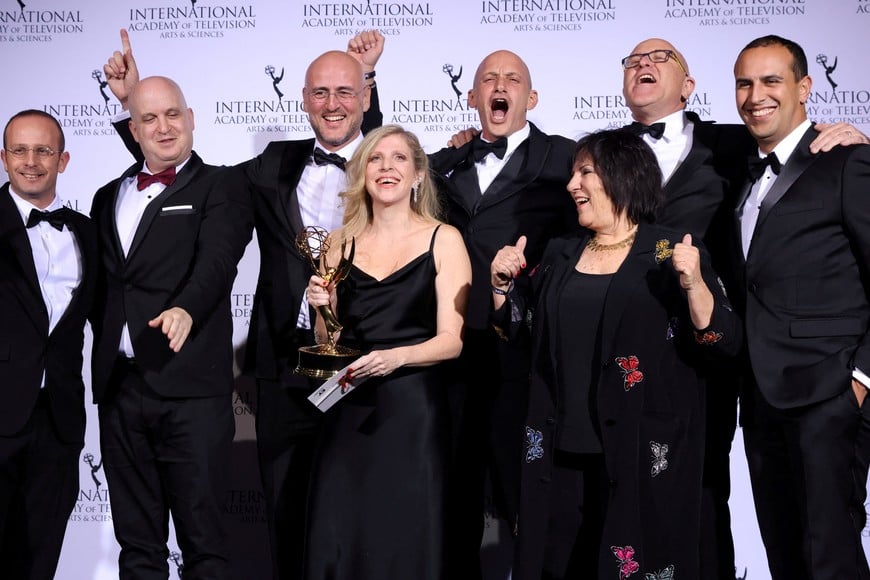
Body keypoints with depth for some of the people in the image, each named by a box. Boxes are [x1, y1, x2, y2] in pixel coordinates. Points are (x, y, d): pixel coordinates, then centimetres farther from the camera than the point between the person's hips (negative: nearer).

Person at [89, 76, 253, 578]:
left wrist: (185, 310, -37)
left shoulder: (221, 188, 0)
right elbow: (102, 286, 20)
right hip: (119, 386, 6)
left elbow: (216, 261, -18)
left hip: (191, 386, -5)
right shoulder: (109, 197, 18)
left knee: (203, 537, 0)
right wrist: (101, 364, 10)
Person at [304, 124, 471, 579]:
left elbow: (452, 340, -6)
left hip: (413, 410, -3)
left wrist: (397, 356, -23)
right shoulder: (340, 242, 9)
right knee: (337, 543, 5)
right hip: (347, 411, 3)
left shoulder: (443, 240, 0)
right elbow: (328, 343, 14)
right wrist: (323, 309, -6)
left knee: (407, 542, 2)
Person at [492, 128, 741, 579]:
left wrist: (693, 283, -24)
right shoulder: (560, 255, 11)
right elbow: (517, 327, 19)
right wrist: (502, 282, 4)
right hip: (562, 453, 5)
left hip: (643, 455, -4)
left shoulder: (672, 252, -4)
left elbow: (724, 342, -10)